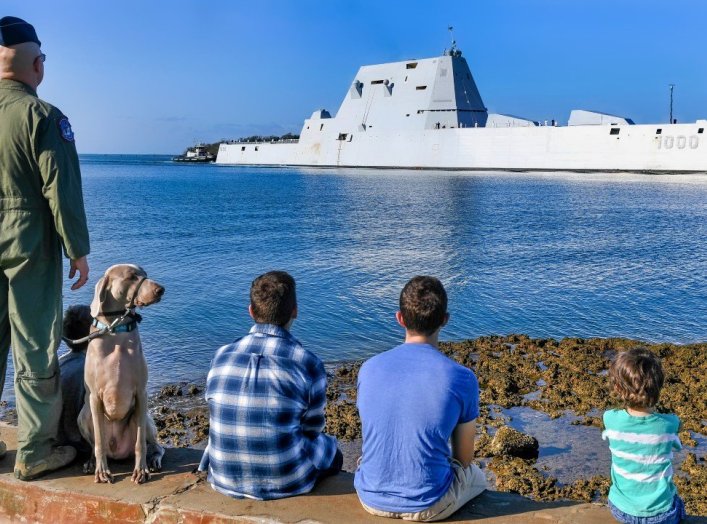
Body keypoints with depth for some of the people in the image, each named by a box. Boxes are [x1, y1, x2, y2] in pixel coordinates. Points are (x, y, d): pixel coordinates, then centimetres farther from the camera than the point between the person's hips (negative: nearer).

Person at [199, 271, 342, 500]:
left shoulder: (221, 357, -6)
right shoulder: (308, 364, -16)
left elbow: (223, 417, 8)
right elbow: (312, 428, -1)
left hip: (225, 480, 4)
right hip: (286, 482, -3)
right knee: (329, 447, 28)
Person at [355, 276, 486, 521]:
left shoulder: (368, 369, -8)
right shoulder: (463, 379, -16)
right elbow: (464, 458, -4)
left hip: (371, 497, 3)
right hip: (429, 505, -2)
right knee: (477, 477, 30)